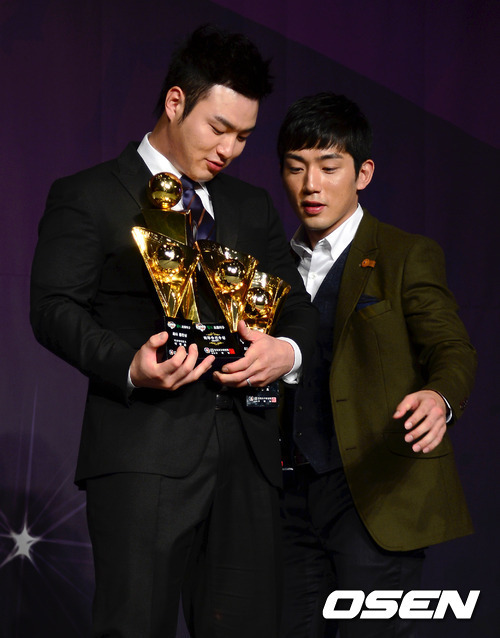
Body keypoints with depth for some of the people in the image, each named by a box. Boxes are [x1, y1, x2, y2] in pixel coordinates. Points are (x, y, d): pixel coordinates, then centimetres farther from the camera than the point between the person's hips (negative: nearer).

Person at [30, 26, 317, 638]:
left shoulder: (252, 206, 23)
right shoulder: (86, 197, 6)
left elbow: (297, 306, 22)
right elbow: (54, 309, -4)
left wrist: (288, 350, -4)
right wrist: (129, 367, -23)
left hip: (246, 453, 5)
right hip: (144, 452, -5)